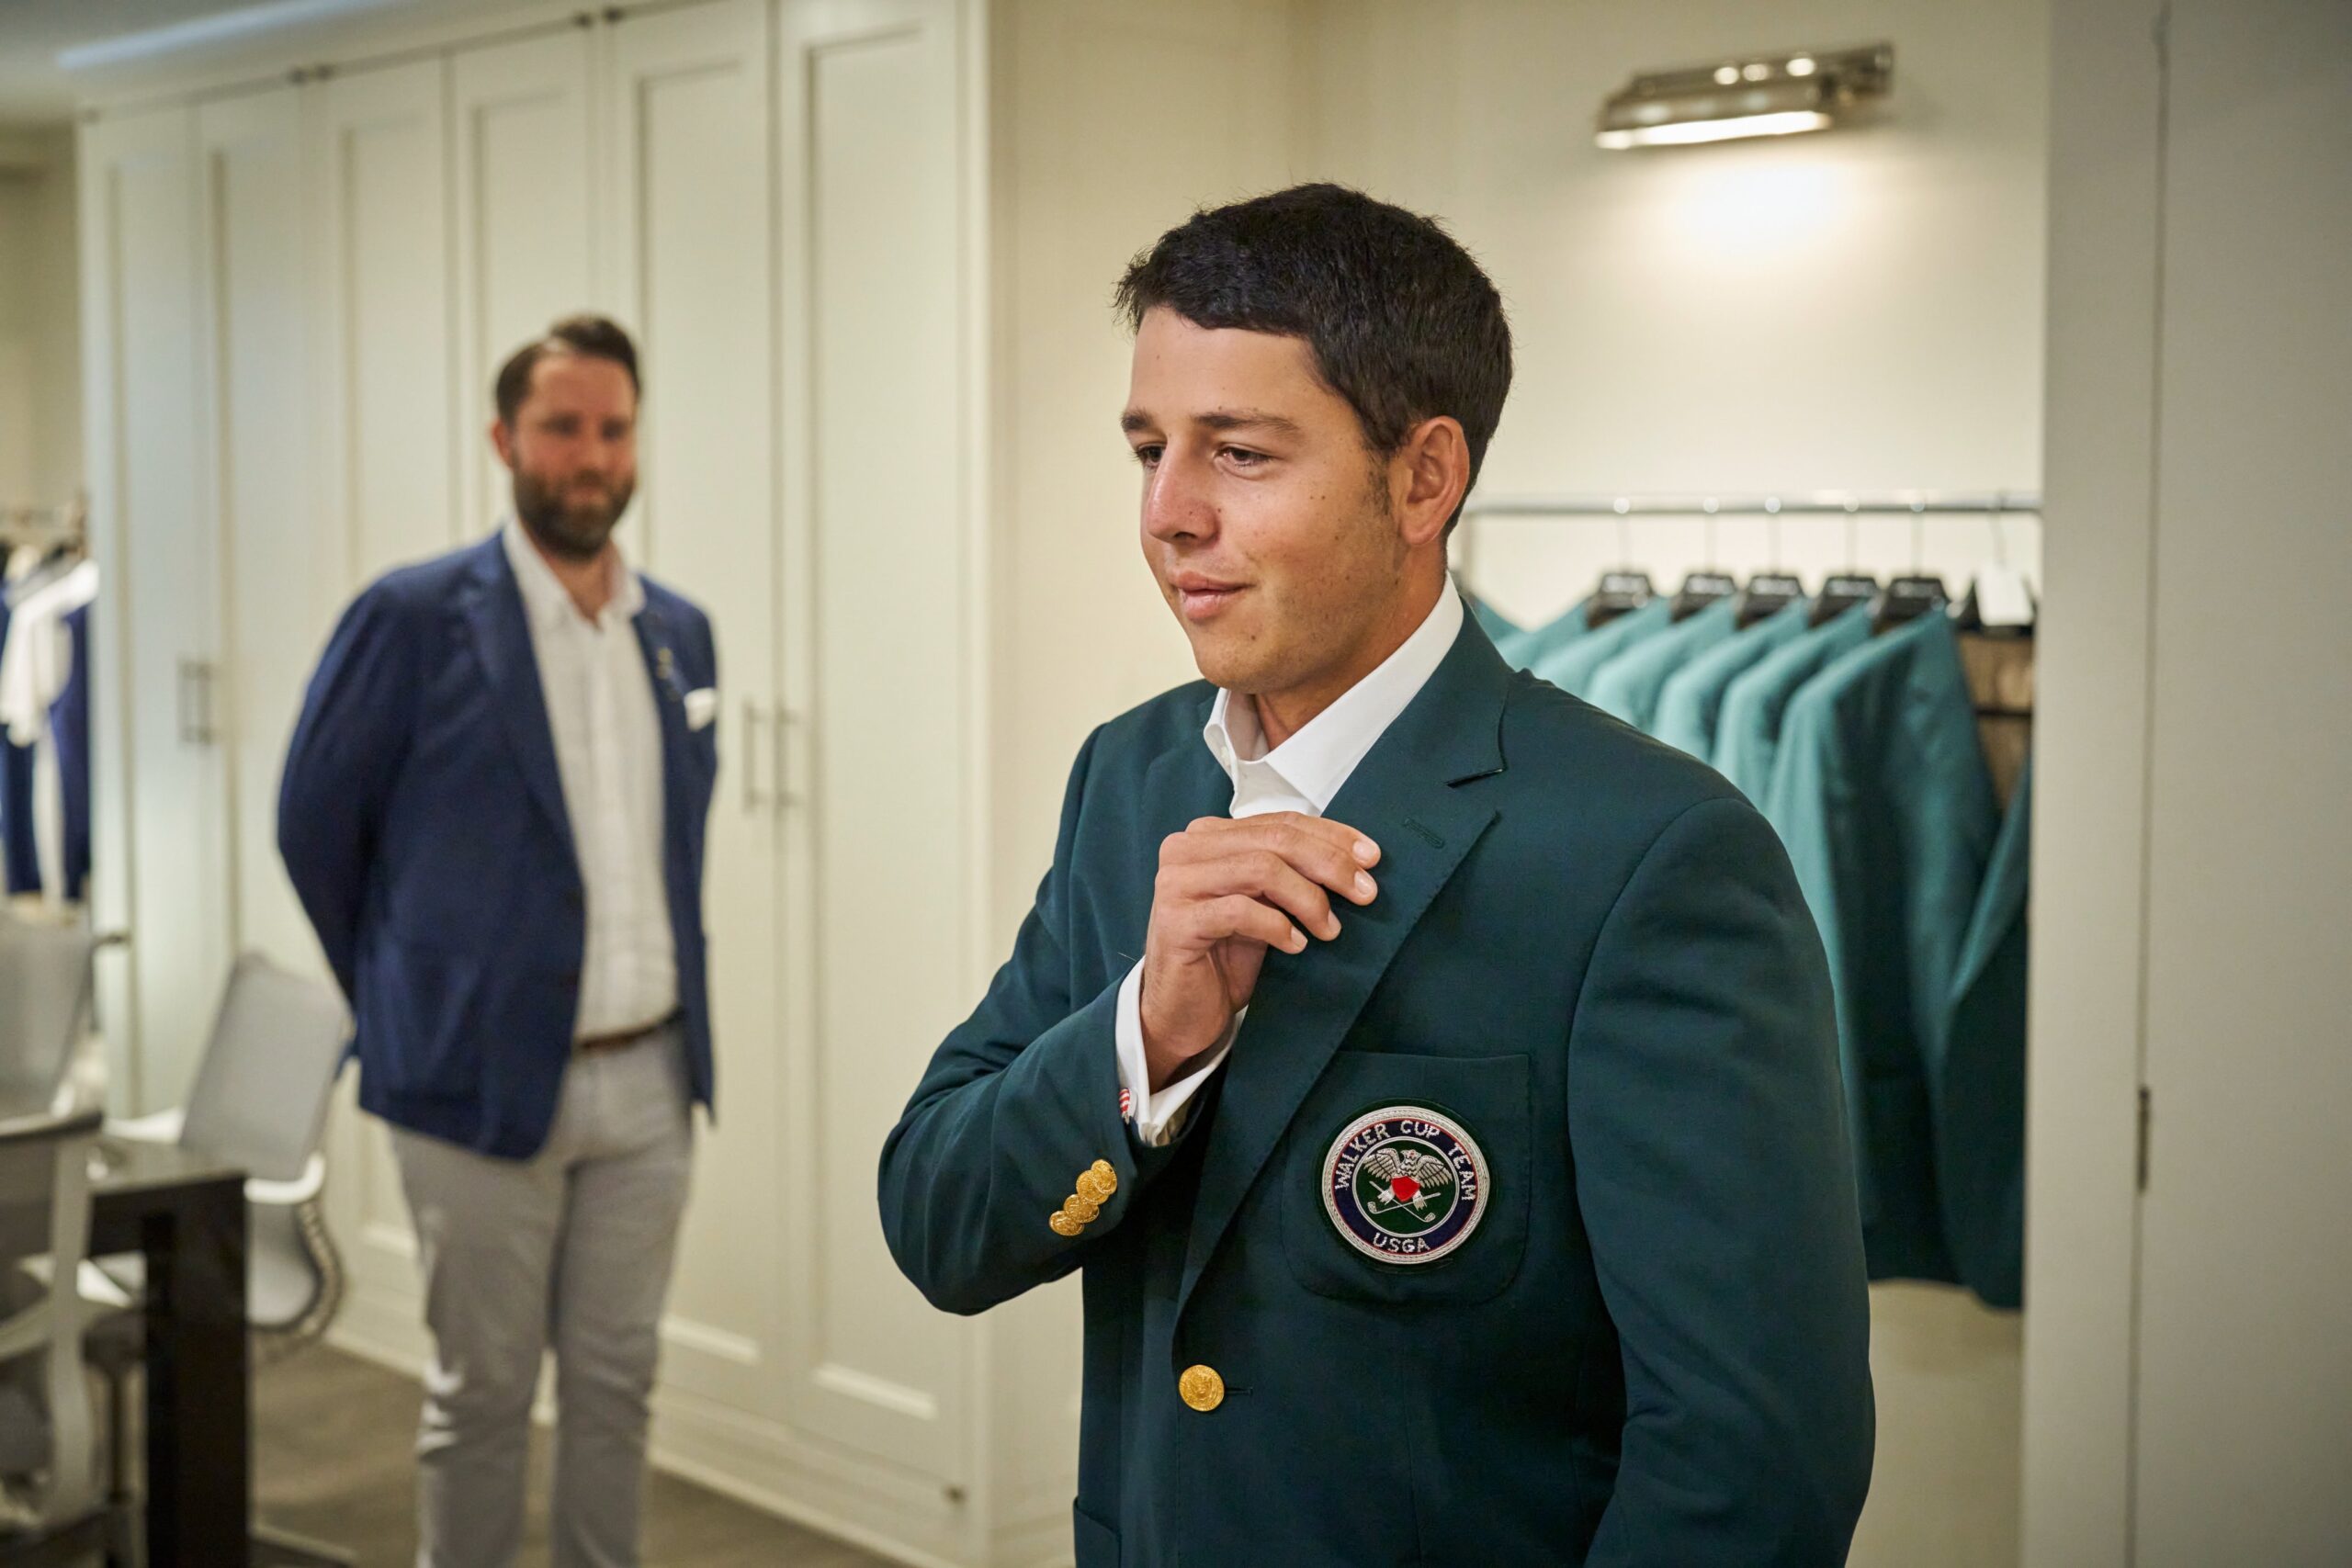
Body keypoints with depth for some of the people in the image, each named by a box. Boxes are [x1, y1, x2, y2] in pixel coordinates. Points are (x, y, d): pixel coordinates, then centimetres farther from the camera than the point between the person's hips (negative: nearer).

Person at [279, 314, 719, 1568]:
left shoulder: (681, 633, 8)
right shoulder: (415, 617, -9)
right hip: (486, 1081, -4)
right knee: (481, 1395, 7)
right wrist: (404, 1006, 6)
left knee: (617, 1382, 13)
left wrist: (674, 1011, 13)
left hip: (650, 1078, 5)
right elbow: (315, 825, -1)